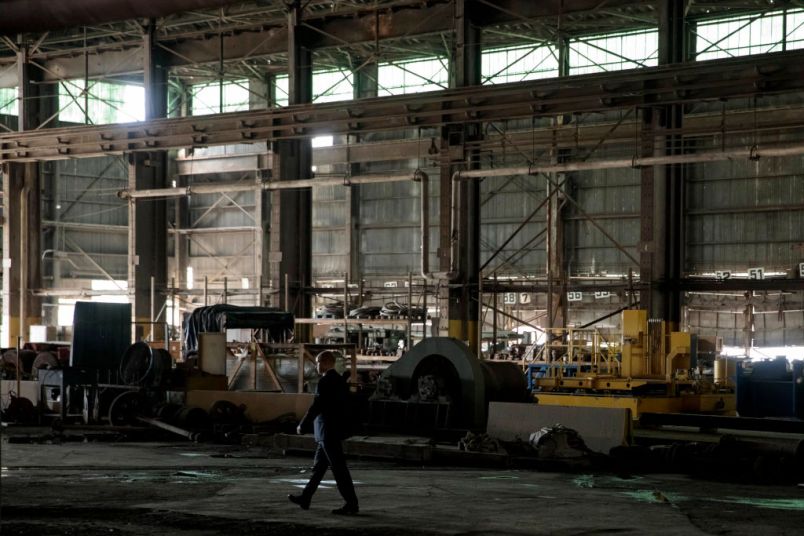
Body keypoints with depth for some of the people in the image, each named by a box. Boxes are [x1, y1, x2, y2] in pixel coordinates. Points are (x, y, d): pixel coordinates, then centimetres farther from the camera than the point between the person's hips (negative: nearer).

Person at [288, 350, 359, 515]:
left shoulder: (325, 382, -18)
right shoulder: (340, 381, 11)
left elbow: (316, 407, -19)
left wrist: (302, 426, -9)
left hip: (328, 432, -10)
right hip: (336, 430, 10)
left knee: (339, 468, -7)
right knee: (318, 466, 17)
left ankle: (352, 504, -6)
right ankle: (305, 498, 26)